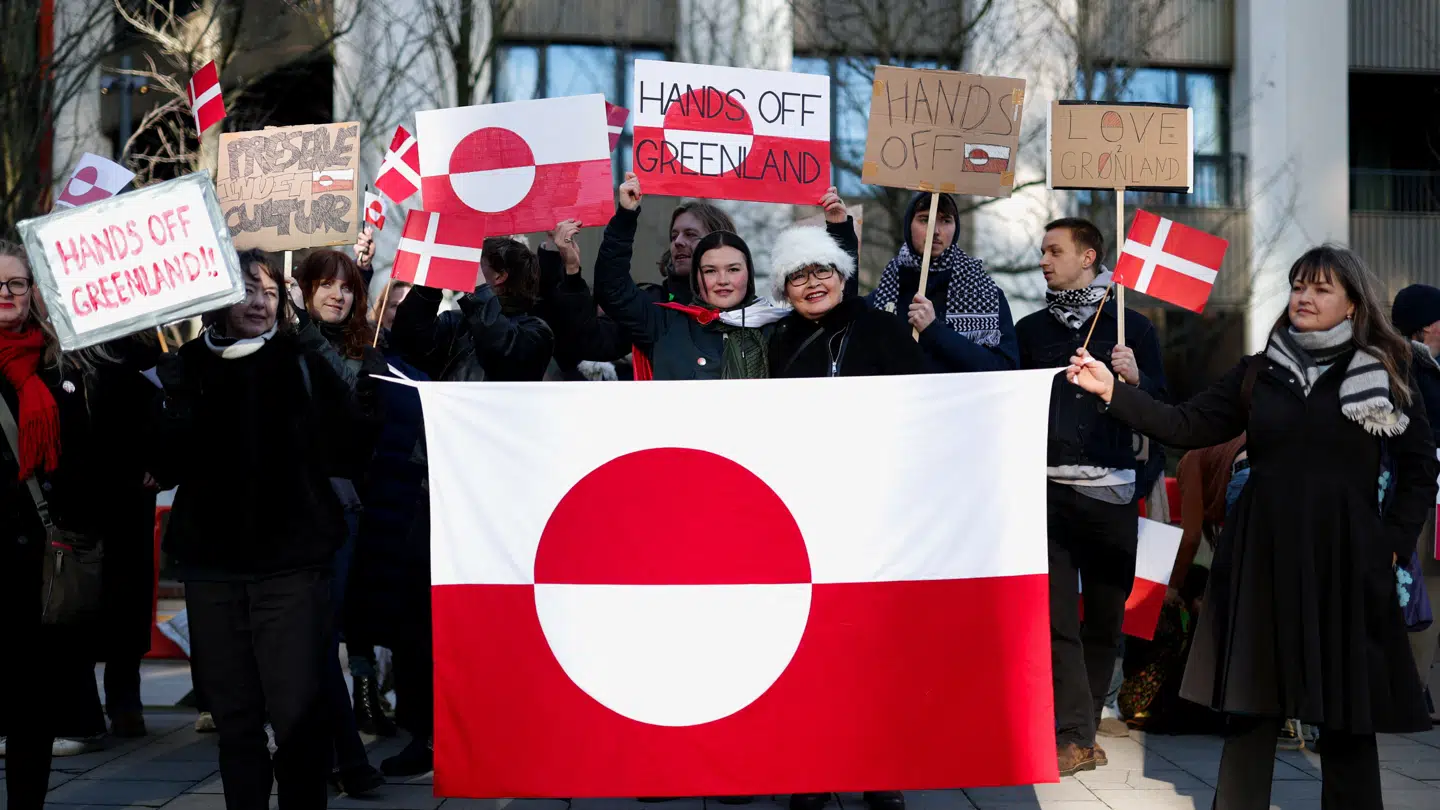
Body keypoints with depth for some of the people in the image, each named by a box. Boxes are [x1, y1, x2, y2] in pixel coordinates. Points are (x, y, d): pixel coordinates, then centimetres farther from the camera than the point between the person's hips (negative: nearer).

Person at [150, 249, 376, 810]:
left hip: (292, 563, -2)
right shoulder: (184, 369, 7)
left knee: (300, 713, -4)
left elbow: (351, 449, -5)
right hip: (211, 564, 2)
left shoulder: (306, 367, 3)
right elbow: (164, 465, 2)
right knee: (234, 716, 9)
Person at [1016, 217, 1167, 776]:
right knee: (1055, 615, -8)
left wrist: (1134, 379, -15)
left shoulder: (1131, 326, 7)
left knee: (1105, 614, 5)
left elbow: (1161, 409, 4)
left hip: (1112, 492, -1)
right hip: (1048, 488, 1)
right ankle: (1074, 737, -8)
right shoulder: (1030, 329, 13)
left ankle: (1083, 726, 18)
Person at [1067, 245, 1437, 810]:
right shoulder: (1258, 373, 9)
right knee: (1251, 706, 4)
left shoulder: (1383, 375, 4)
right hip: (1263, 558, 2)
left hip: (1345, 561, -2)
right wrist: (1112, 391, -8)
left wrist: (1394, 542, 0)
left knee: (1347, 715, 4)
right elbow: (1187, 427, 2)